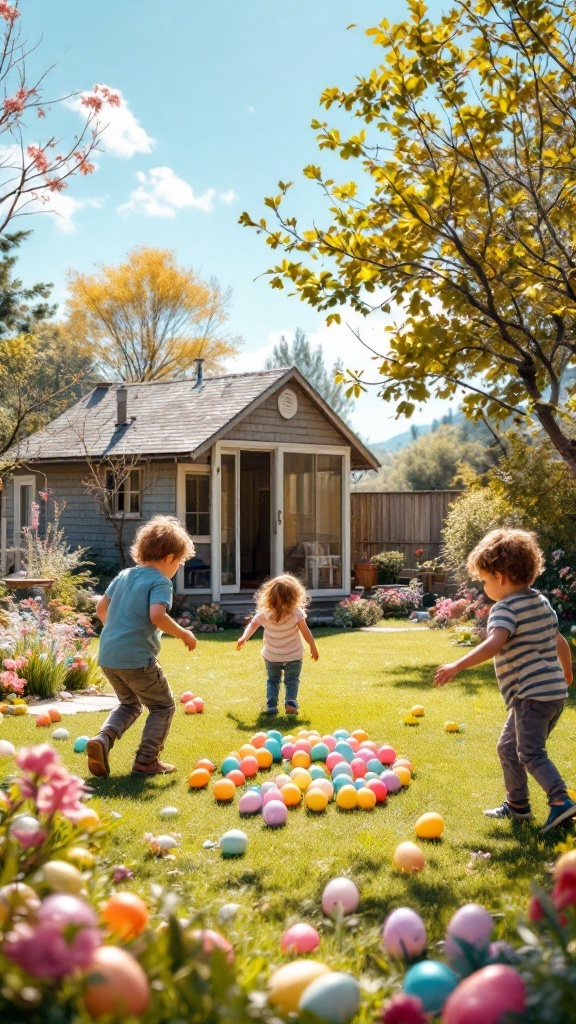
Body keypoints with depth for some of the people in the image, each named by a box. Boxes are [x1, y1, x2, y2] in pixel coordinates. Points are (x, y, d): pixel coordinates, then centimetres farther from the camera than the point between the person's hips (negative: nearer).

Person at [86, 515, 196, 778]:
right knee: (163, 706, 13)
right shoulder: (160, 582, -9)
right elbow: (157, 616, -25)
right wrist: (183, 634, -11)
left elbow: (101, 608, 19)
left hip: (108, 656, 7)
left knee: (129, 704, 27)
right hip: (136, 658, -7)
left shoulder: (124, 576, 13)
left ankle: (103, 739, 4)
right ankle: (146, 760, 7)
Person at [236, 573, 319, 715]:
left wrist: (244, 638, 13)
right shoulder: (297, 613, -17)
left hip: (271, 657, 2)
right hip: (293, 656, -2)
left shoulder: (264, 613, -14)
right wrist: (313, 647, 4)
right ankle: (290, 702, -11)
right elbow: (305, 632, -10)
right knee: (292, 681, 10)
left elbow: (253, 625, -2)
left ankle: (271, 706, 5)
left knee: (273, 680, 18)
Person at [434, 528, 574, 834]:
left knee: (531, 754, -8)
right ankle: (517, 804, 25)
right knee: (509, 747, 18)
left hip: (531, 694, -9)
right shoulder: (541, 602, 14)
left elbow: (494, 644, -31)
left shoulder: (505, 608, -13)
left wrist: (457, 666, -35)